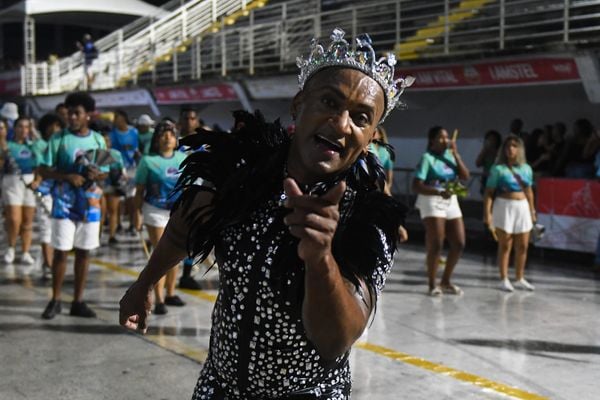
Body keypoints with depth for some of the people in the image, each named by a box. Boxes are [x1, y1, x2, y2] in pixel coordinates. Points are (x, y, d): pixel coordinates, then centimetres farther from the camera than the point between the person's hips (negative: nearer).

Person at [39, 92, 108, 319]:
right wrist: (68, 176, -20)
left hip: (90, 204, 3)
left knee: (84, 252, 7)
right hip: (64, 203, -3)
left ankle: (78, 302, 16)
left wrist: (97, 174, -11)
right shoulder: (59, 139, -2)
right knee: (61, 251, 0)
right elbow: (44, 171, -4)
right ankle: (55, 300, 14)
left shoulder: (98, 140, 7)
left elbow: (105, 173, 12)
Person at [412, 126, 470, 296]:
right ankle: (432, 285, 7)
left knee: (459, 244, 7)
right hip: (432, 202, -7)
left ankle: (445, 282, 22)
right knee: (436, 245, -7)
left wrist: (455, 154, -5)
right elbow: (416, 186, -15)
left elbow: (465, 176, 0)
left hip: (451, 202, 7)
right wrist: (439, 192, -26)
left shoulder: (449, 155, 9)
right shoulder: (427, 158, -9)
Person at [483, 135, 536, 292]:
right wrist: (487, 213, -16)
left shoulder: (526, 168, 7)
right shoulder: (498, 169, -8)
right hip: (504, 207, -5)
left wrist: (532, 210, 13)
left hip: (522, 208, 5)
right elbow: (489, 192, -10)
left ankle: (520, 278, 24)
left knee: (522, 246, 10)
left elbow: (529, 191, 15)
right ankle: (504, 279, 11)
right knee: (505, 245, 1)